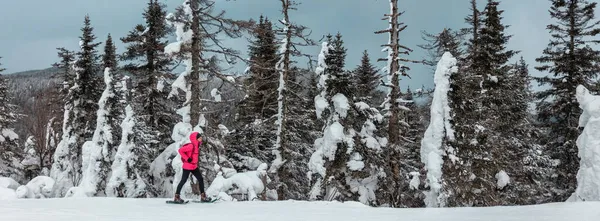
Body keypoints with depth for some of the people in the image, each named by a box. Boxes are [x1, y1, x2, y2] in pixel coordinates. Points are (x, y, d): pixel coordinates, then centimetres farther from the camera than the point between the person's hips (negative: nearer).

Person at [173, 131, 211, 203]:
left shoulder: (197, 145, 9)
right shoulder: (191, 146, -19)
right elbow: (180, 150, -21)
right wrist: (187, 158, -21)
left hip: (194, 166, 9)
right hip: (187, 166, -9)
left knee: (200, 179, 7)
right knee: (183, 181, -2)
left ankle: (203, 196, 12)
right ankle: (177, 196, 8)